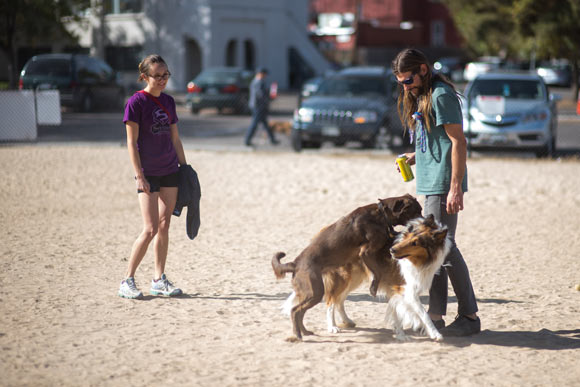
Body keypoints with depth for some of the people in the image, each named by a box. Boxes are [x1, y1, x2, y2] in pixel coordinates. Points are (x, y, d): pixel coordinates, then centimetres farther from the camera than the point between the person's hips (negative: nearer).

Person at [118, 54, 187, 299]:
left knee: (164, 226, 8)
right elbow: (131, 142, -11)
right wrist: (139, 176, -15)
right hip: (148, 173, -6)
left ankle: (159, 280, 16)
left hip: (170, 171, 6)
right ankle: (127, 281, 1)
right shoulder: (136, 102, -10)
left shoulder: (168, 101, 9)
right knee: (150, 229, -9)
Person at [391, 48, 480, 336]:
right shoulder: (420, 97, 18)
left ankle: (470, 315, -4)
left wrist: (456, 187, -21)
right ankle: (436, 316, 12)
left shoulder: (441, 96, -11)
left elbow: (458, 142, -16)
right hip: (431, 183, 10)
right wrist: (415, 158, 8)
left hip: (444, 183, -10)